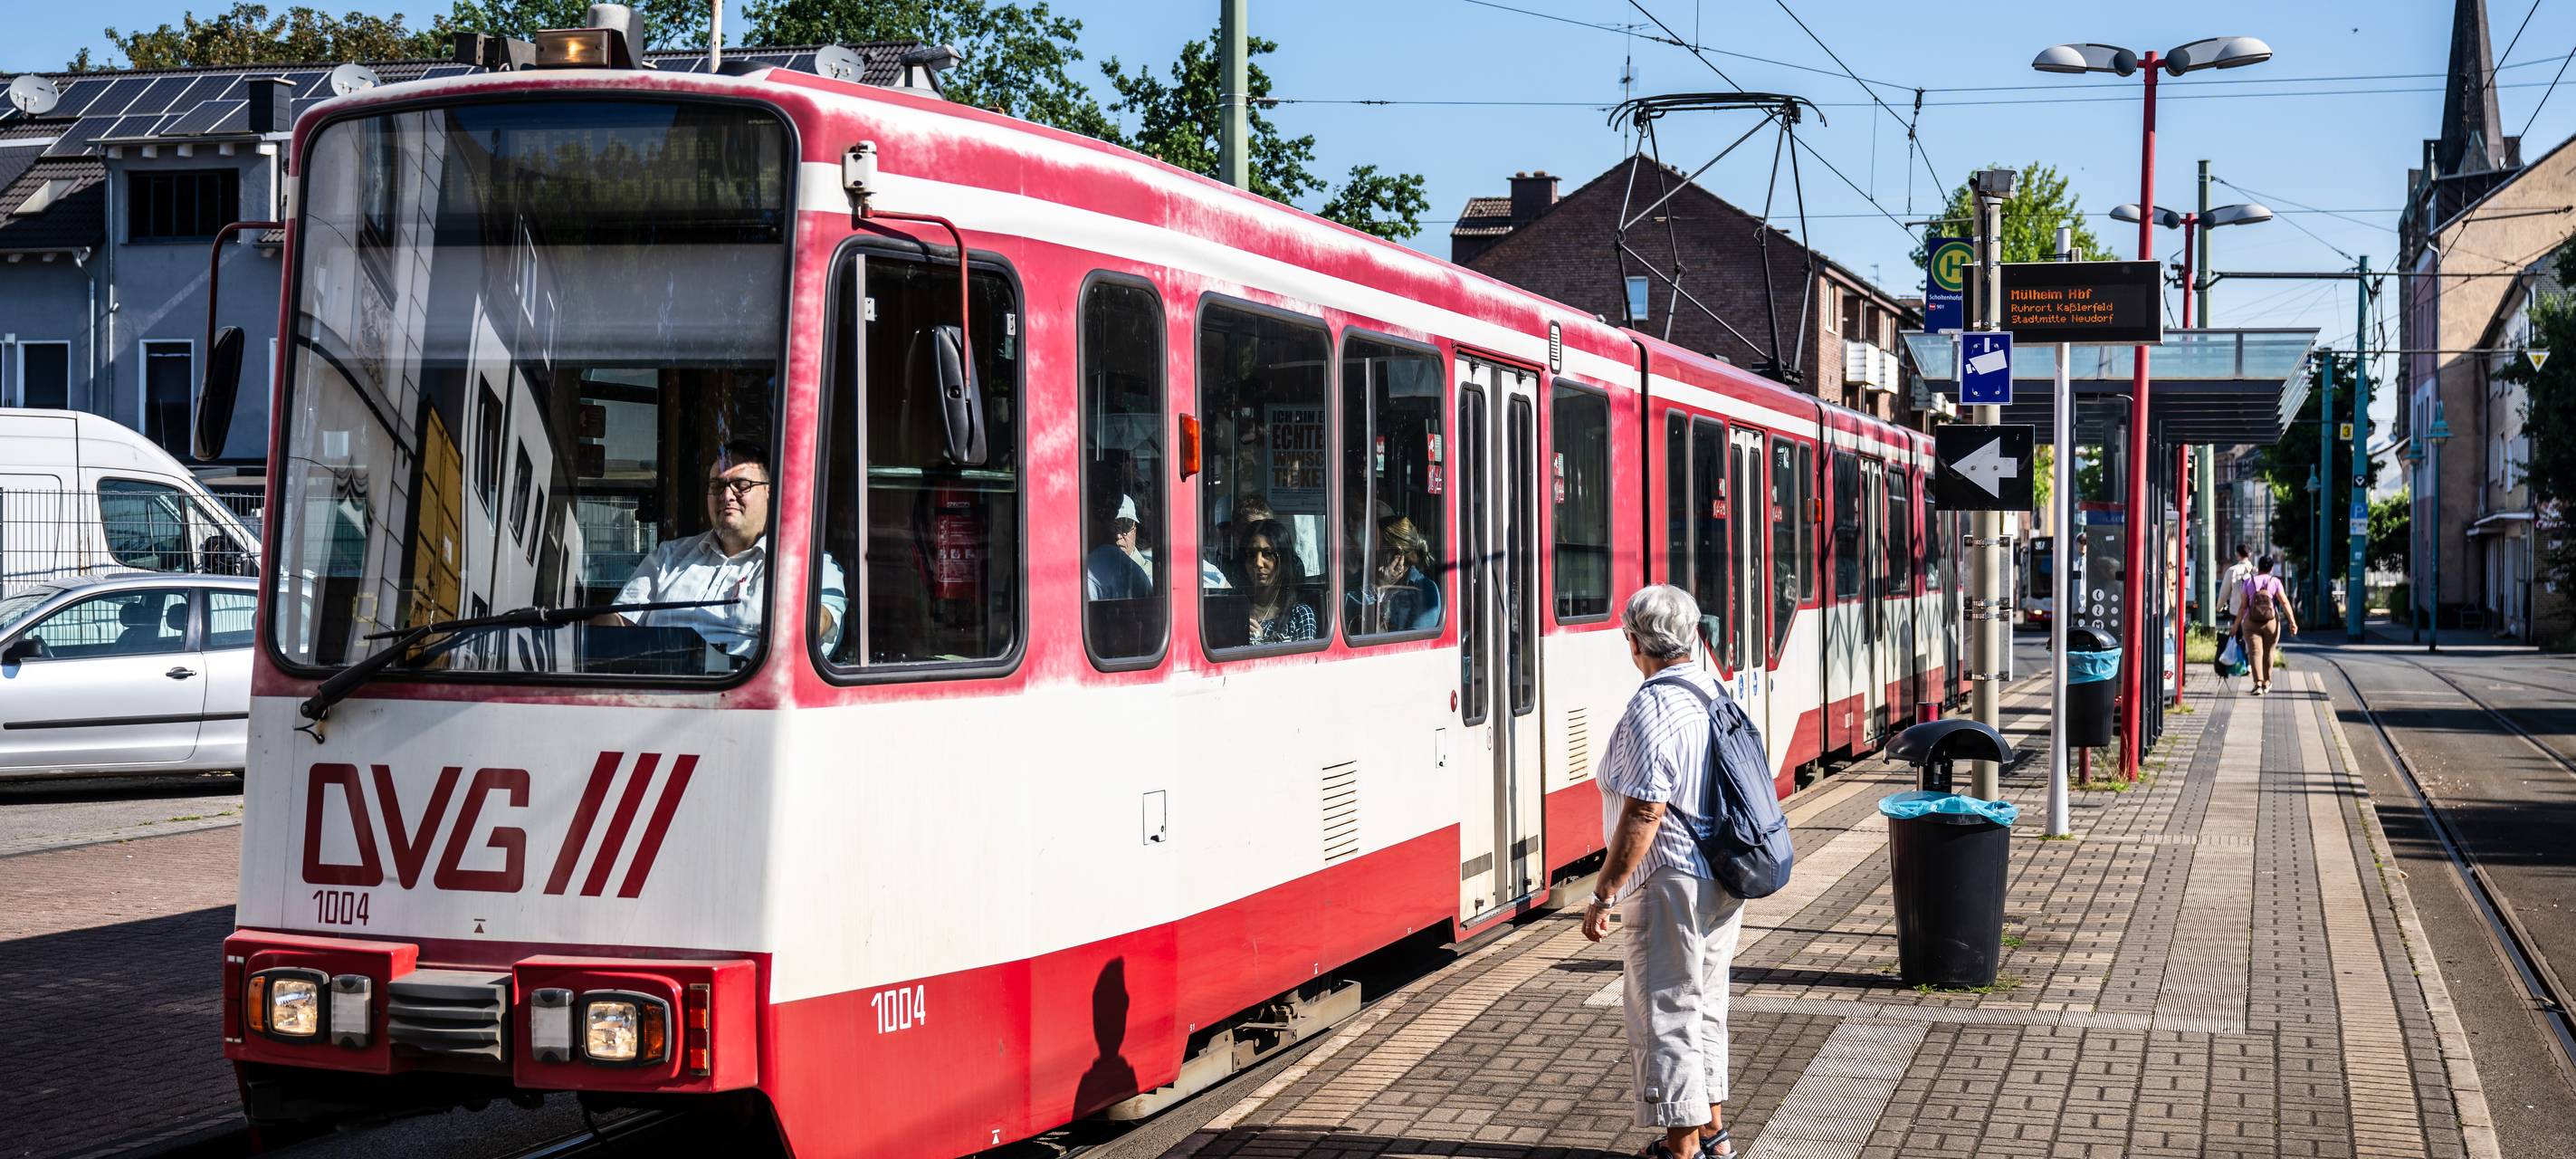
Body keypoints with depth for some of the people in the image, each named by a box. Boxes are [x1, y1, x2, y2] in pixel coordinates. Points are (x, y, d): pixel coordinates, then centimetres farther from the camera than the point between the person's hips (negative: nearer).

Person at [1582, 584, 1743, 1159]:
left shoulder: (1652, 709, -19)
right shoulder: (1714, 693, 9)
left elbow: (1643, 813, -24)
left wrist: (1602, 897, -19)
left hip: (1672, 885, -10)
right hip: (1723, 882, 10)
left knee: (1665, 1017, -1)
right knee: (1705, 1008, 20)